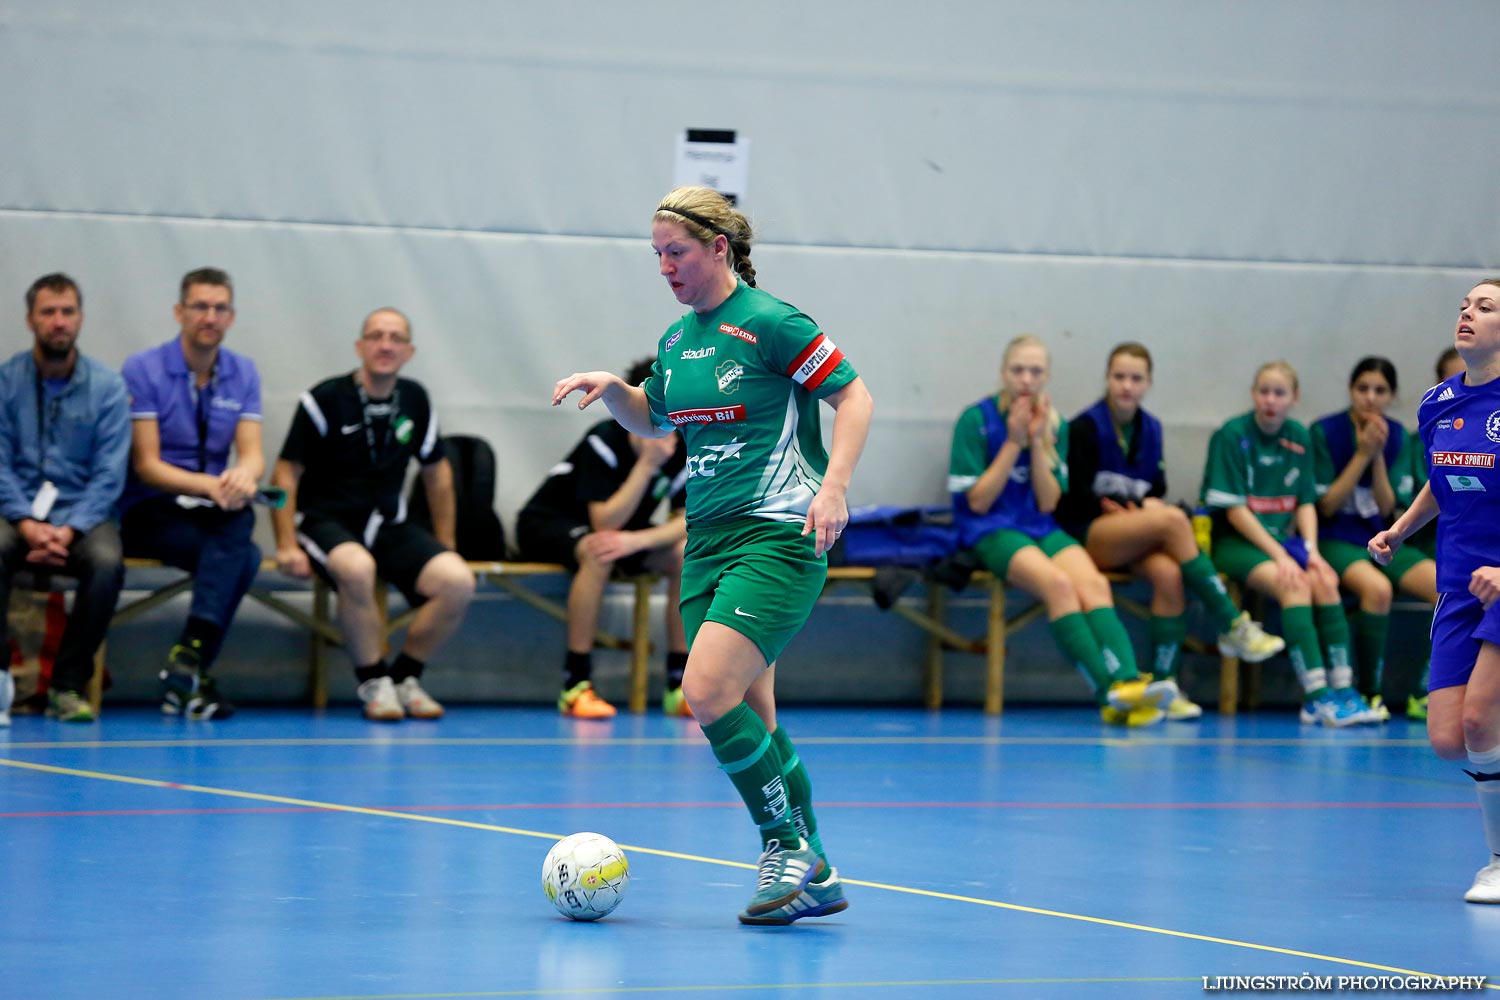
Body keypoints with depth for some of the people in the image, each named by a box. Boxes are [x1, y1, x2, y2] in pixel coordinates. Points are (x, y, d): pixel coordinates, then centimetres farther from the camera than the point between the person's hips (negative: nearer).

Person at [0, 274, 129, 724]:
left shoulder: (107, 387, 2)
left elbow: (109, 475, -3)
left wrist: (68, 530, -18)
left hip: (81, 513, 0)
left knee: (107, 562, -33)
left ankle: (69, 684, -19)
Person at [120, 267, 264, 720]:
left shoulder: (243, 374, 9)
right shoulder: (142, 370, -6)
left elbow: (252, 454, -1)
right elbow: (146, 465, -11)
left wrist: (243, 476, -28)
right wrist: (210, 485, -28)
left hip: (212, 512, 4)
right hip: (147, 513, -4)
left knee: (241, 516, -35)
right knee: (243, 557, -32)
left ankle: (189, 661, -37)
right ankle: (191, 679, -29)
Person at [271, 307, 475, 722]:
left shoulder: (414, 400, 8)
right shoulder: (326, 399, -7)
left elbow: (436, 472, 20)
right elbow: (286, 474, -6)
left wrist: (446, 545, 18)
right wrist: (287, 545, -15)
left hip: (389, 526, 5)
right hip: (327, 521, -5)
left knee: (458, 580, -22)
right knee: (357, 568, -40)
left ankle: (404, 677, -1)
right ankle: (374, 684, -20)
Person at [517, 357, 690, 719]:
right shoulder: (605, 442, -28)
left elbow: (687, 522, -16)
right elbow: (605, 523, -33)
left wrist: (637, 541, -35)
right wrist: (646, 464, -38)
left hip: (621, 529, 5)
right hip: (547, 523, -5)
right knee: (599, 553, -39)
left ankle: (680, 684, -15)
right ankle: (576, 684, -34)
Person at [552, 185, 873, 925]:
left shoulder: (770, 323, -9)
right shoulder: (676, 340, 14)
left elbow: (854, 397, -8)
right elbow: (653, 420, 30)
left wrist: (834, 486, -20)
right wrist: (611, 389, 9)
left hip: (778, 538, -8)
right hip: (708, 541, 8)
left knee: (709, 689, -21)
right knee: (749, 719, 6)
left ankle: (789, 844, -8)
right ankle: (812, 876, 14)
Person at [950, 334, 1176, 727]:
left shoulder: (1055, 425, 11)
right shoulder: (976, 421, -2)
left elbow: (1048, 504, 5)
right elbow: (977, 501, -6)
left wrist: (1037, 442, -6)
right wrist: (1014, 442, -10)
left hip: (1043, 530, 4)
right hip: (991, 533, -4)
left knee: (1093, 583, -28)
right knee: (1058, 583, -33)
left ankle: (1128, 682, -47)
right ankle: (1109, 692, -43)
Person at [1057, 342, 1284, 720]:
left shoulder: (1150, 429, 14)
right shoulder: (1084, 427, -3)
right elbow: (1078, 498, -8)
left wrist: (1150, 504, -6)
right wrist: (1134, 511, -12)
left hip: (1134, 541, 5)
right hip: (1086, 535, -5)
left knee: (1168, 572, -32)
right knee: (1174, 520, -32)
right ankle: (1232, 626, -28)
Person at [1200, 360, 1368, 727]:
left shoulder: (1299, 439, 9)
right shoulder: (1232, 435, -8)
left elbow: (1306, 503, 10)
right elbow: (1234, 511, -12)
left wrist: (1311, 551, -8)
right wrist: (1279, 556, -17)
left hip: (1282, 538, 5)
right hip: (1234, 541, -5)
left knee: (1325, 581, -24)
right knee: (1295, 585, -30)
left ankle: (1343, 689, -26)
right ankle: (1317, 695, -36)